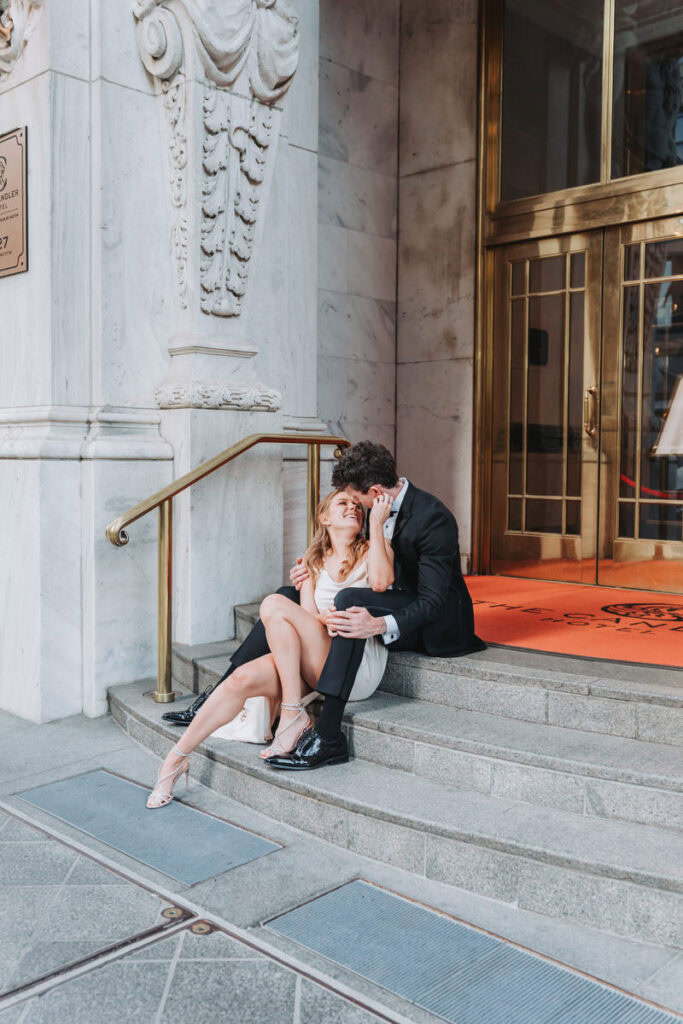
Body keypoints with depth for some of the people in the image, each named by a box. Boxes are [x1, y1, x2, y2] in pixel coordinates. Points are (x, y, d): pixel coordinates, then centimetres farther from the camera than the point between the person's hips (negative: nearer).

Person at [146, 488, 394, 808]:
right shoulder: (313, 562, 21)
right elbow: (308, 614, 6)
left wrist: (376, 524, -13)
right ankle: (176, 759, -8)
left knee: (275, 604, -21)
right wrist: (324, 619, -17)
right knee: (242, 679, -19)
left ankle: (293, 714, -18)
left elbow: (381, 582, -16)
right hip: (314, 666, 4)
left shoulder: (372, 550, 9)